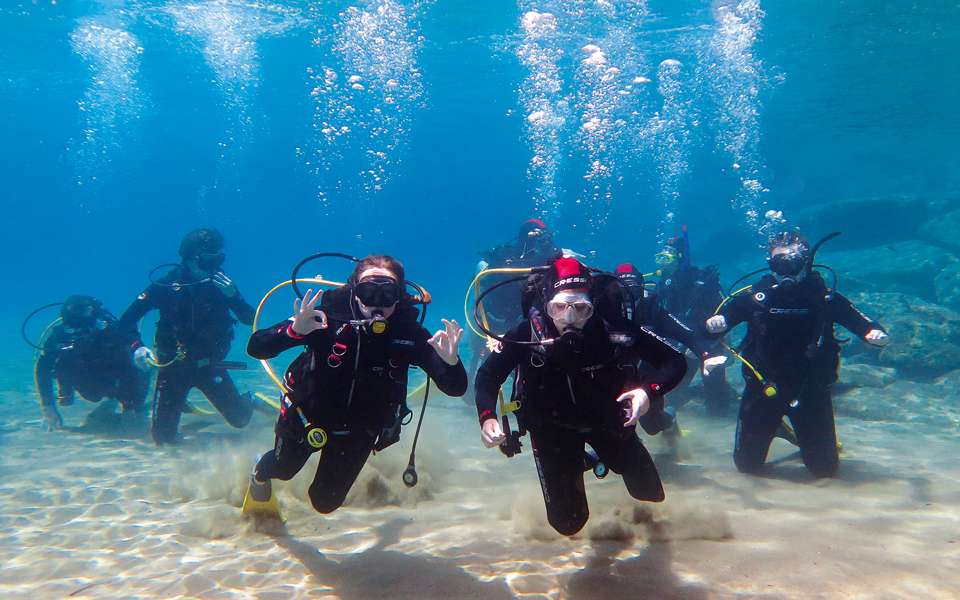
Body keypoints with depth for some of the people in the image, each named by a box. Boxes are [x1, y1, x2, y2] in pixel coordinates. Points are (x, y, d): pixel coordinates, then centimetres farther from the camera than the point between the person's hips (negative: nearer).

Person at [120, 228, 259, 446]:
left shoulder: (222, 285, -6)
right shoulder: (167, 286, -13)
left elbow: (250, 320, -11)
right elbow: (127, 319, -11)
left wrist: (233, 295, -28)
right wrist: (137, 346, -29)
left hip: (210, 365, 1)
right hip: (173, 366, -1)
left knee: (240, 420, -3)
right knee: (163, 437, 0)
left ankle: (249, 399, 34)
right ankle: (176, 403, 34)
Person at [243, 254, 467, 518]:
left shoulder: (409, 333, -25)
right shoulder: (328, 317, -30)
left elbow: (455, 388, -26)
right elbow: (255, 348, -32)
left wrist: (450, 361, -48)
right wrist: (295, 329, -51)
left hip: (359, 431, 1)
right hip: (308, 416, -1)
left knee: (325, 503, 15)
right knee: (283, 469, 25)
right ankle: (261, 475, 64)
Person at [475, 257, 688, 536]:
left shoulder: (614, 328, -31)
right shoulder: (527, 333, -31)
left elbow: (675, 361, -22)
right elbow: (488, 375, -18)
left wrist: (649, 390, -42)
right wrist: (487, 418, -36)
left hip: (608, 418, 1)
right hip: (553, 426, -1)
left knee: (650, 492, 15)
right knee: (567, 522, 2)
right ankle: (571, 470, 34)